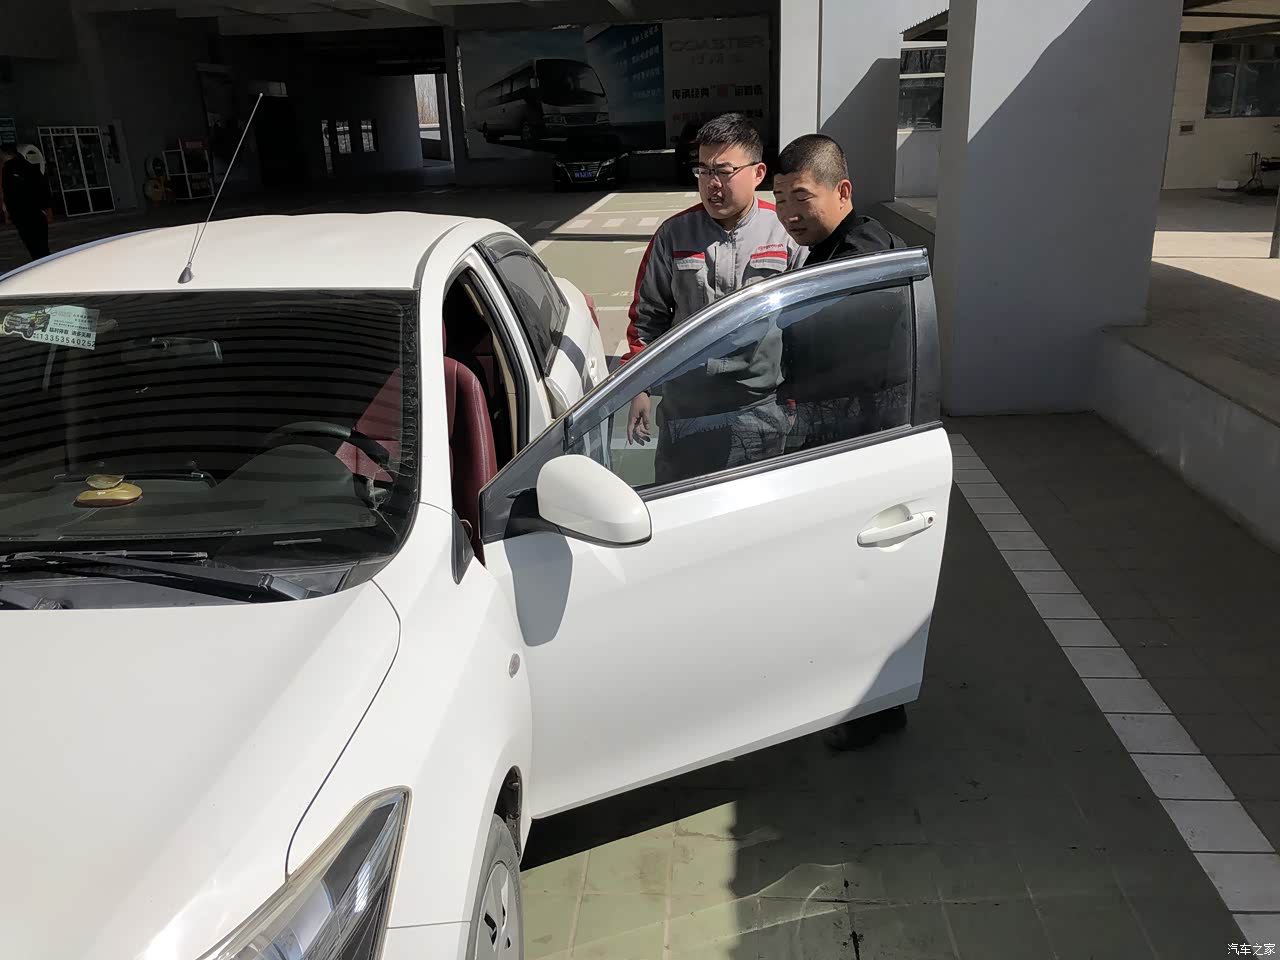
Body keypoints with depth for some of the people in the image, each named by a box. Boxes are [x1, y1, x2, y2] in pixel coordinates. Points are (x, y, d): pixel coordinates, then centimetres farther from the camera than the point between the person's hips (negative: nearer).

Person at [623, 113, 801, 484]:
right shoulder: (673, 235, -1)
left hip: (764, 409, -1)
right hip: (685, 411, 1)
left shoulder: (787, 233, -4)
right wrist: (639, 388, 3)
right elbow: (647, 317, 6)